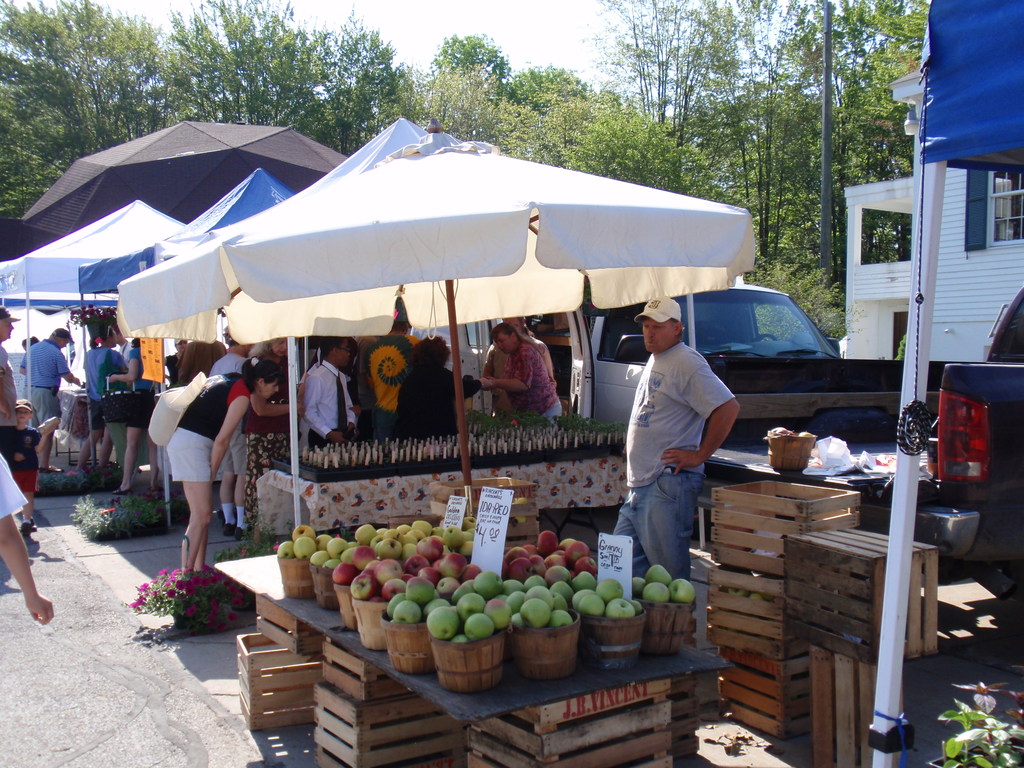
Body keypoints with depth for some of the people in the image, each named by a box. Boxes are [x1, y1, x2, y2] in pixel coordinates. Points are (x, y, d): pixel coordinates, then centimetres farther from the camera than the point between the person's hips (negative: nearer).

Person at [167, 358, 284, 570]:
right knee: (201, 516, -12)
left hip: (183, 440, 10)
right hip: (191, 444, -10)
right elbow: (222, 439, -13)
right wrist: (212, 474, -5)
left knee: (203, 513, 11)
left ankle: (198, 570, 15)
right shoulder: (242, 395, -10)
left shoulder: (231, 381, 14)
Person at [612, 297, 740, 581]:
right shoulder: (654, 361, 18)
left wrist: (700, 455, -18)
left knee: (669, 573, -4)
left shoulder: (687, 363, -13)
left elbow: (728, 407, -22)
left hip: (667, 484, -10)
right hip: (639, 483, 10)